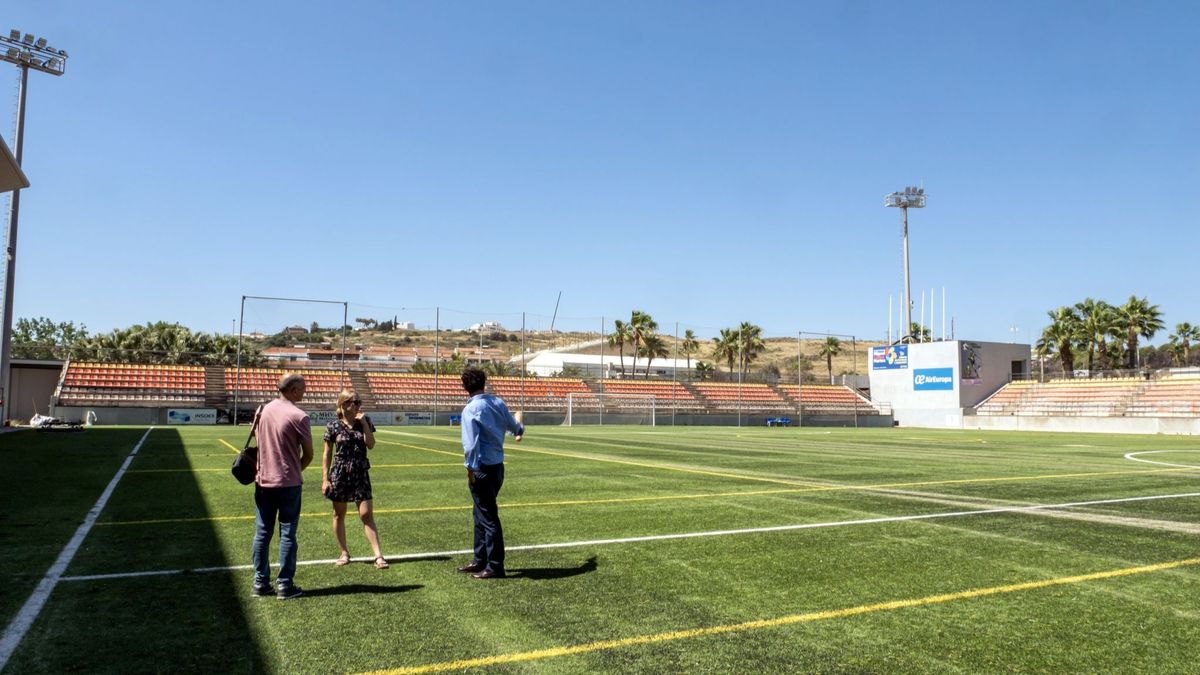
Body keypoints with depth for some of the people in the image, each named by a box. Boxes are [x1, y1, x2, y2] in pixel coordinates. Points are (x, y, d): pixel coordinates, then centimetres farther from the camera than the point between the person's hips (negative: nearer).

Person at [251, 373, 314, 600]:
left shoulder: (264, 411, 5)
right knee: (287, 534, 2)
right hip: (288, 483, -6)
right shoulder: (298, 416, -13)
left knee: (262, 533, 11)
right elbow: (308, 455, -8)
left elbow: (259, 441, 16)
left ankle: (260, 582, 18)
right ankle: (284, 585, 6)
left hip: (263, 482, 6)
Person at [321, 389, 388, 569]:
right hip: (339, 474, -1)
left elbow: (371, 444, -7)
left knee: (366, 514, -4)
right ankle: (344, 553, 24)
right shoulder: (333, 426, -4)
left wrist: (364, 423, -11)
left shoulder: (364, 421, 2)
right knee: (339, 514, 10)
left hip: (360, 474, 1)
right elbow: (327, 454, 0)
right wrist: (325, 479, -3)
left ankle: (378, 555, -6)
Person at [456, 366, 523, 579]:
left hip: (482, 469, -8)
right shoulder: (498, 403, 5)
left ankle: (495, 567, 8)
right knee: (481, 514, 20)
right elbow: (513, 426, 21)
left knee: (487, 517, 0)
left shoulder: (470, 410, -16)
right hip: (498, 465, 8)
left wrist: (470, 468, -13)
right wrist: (519, 429, 43)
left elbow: (471, 443, -21)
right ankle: (480, 560, 30)